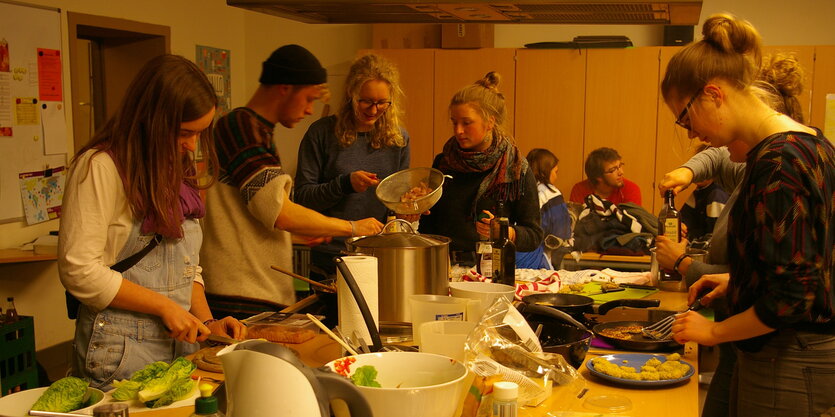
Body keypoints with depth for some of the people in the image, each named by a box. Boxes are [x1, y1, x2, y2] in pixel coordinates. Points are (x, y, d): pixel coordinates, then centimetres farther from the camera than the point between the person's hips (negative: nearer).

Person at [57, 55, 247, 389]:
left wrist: (207, 322, 1)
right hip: (122, 349, -7)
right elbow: (79, 270, -19)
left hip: (181, 343, 7)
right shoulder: (101, 167, -14)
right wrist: (165, 306, -15)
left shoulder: (177, 170, 11)